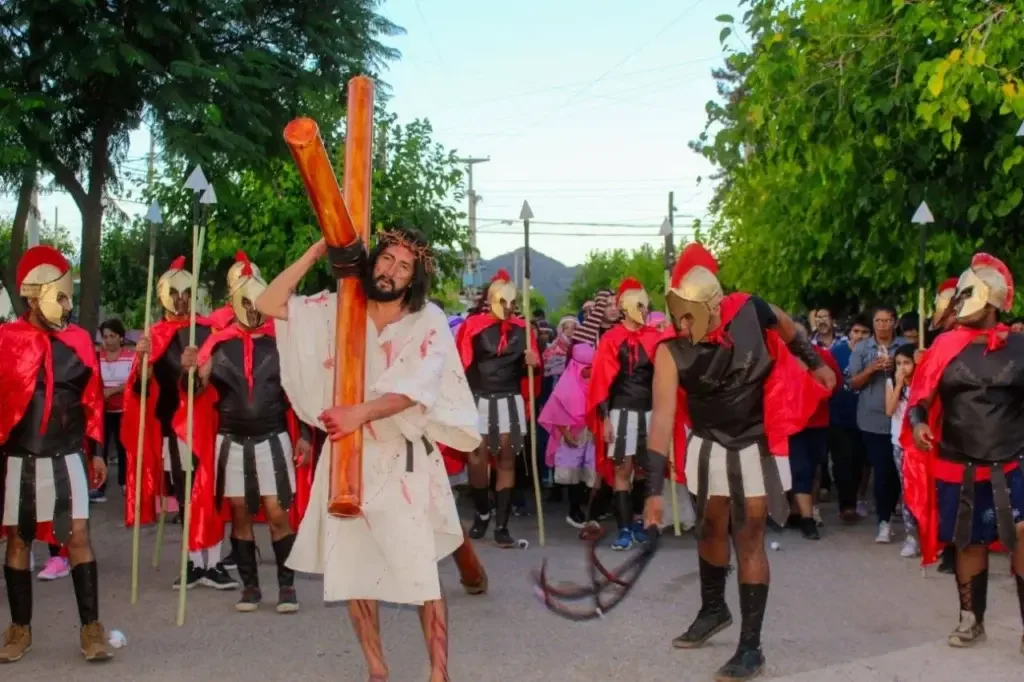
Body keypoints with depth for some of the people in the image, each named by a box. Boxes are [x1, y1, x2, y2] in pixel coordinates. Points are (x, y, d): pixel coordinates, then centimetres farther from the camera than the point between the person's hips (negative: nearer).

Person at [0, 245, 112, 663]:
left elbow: (92, 397, 7)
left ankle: (91, 628, 2)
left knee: (78, 536, -4)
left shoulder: (78, 339, 2)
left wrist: (96, 451, 7)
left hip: (67, 456, 1)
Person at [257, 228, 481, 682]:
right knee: (352, 571, 10)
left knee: (421, 573, -7)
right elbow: (269, 304, 0)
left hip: (404, 461, -3)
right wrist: (316, 252, -5)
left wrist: (361, 412, -31)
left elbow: (416, 388, -17)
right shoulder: (337, 310, 4)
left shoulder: (429, 320, -5)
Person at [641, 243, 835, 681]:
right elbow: (662, 416, -24)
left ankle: (751, 646, 0)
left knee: (749, 535, -5)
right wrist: (655, 489, -27)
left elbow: (788, 331, 3)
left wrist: (816, 365, 15)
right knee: (711, 527, 16)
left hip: (757, 441, -2)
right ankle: (713, 610, 40)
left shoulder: (750, 311, -21)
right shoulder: (670, 352, -22)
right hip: (709, 442, 2)